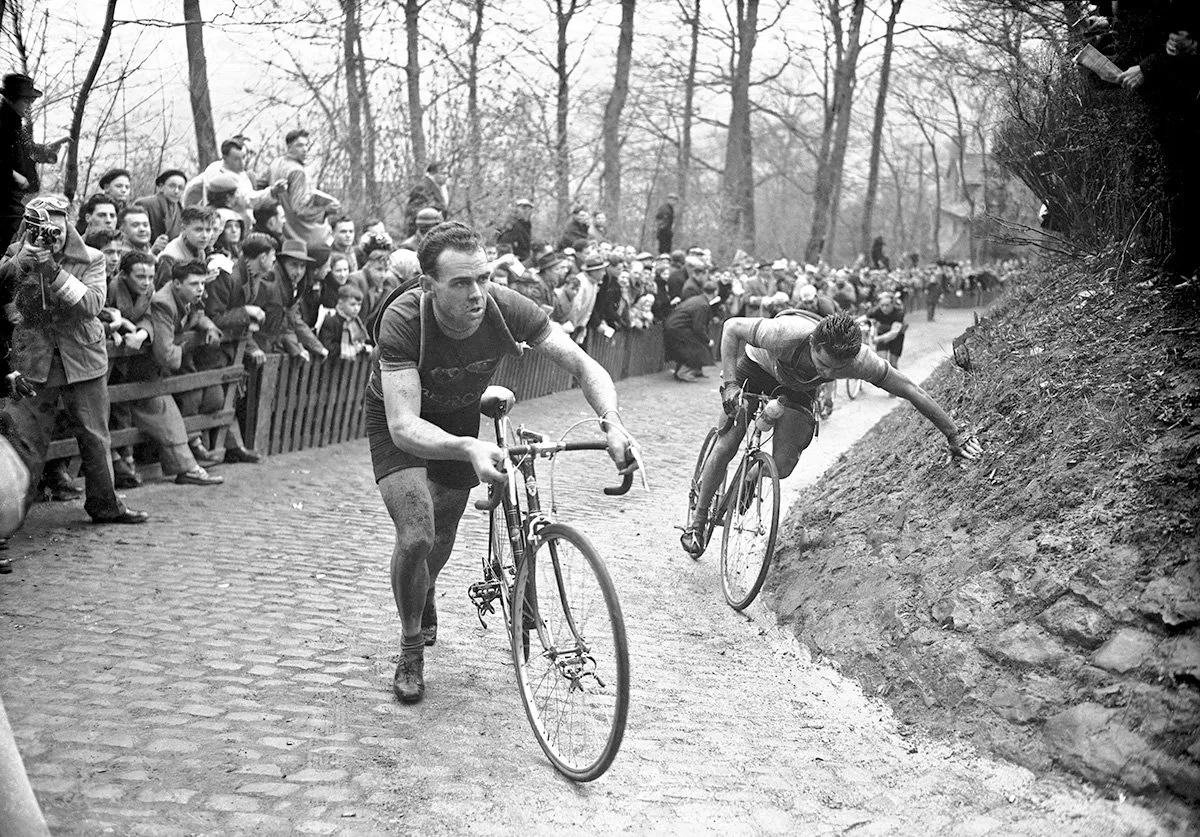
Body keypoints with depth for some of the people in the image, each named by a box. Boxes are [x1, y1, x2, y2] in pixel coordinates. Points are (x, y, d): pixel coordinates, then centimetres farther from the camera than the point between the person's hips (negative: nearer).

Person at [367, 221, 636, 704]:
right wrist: (468, 448, -64)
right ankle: (411, 650, 6)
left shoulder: (505, 309, -31)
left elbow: (583, 365, -29)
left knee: (442, 539, 16)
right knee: (415, 537, -20)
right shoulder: (402, 322, -39)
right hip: (401, 420, -3)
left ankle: (425, 599, 53)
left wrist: (611, 424, -48)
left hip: (459, 416, 4)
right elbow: (404, 427, -46)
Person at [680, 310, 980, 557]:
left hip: (797, 388, 2)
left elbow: (912, 392, -27)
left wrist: (955, 435, -24)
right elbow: (732, 327, -29)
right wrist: (730, 384, -38)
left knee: (782, 468, -13)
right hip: (757, 367, -2)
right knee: (725, 448, -11)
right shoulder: (788, 333, -44)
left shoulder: (860, 359, -37)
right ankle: (698, 521, 10)